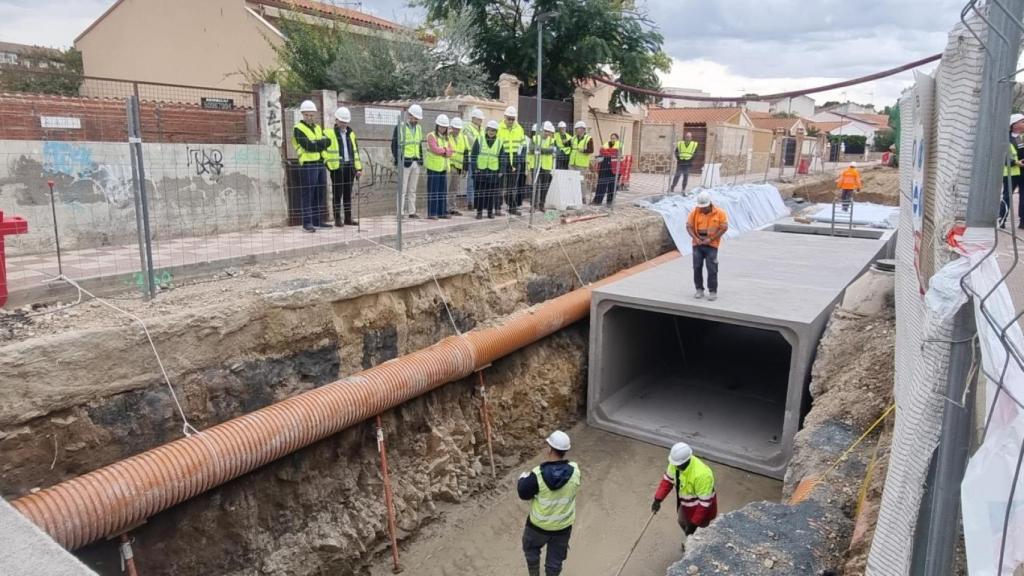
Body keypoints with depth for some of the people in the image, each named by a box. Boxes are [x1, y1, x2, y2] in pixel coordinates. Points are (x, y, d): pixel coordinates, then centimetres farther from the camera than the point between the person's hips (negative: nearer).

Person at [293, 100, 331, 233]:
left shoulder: (318, 128, 18)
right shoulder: (298, 129, -3)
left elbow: (326, 143, 3)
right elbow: (308, 146, -16)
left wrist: (315, 144, -11)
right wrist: (321, 143, -5)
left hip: (320, 164, 7)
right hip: (308, 165, -7)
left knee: (319, 195, 8)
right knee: (308, 195, -7)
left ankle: (317, 221, 15)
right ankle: (307, 222, -5)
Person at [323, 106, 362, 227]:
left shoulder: (351, 134, 16)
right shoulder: (329, 134, -2)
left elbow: (355, 151, 17)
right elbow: (323, 150, -5)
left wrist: (358, 168, 12)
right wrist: (327, 164, -14)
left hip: (350, 166, 5)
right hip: (337, 167, -5)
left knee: (348, 194, 10)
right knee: (337, 194, -1)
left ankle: (348, 218, 16)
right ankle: (337, 219, 3)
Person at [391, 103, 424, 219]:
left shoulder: (419, 128, 15)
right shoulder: (400, 127, -6)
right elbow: (394, 145, -8)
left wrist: (421, 158, 11)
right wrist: (399, 160, -14)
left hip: (416, 162, 7)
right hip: (405, 163, -6)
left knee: (412, 189, 11)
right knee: (403, 189, -5)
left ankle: (411, 211, 16)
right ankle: (400, 212, -3)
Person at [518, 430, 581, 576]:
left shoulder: (538, 474, -30)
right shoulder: (574, 471, -21)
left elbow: (523, 493, -14)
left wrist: (523, 478, 6)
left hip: (539, 524, -2)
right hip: (563, 526, 2)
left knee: (531, 548, 29)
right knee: (555, 559, 24)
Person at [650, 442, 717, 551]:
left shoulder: (702, 475, -41)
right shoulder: (676, 462, -19)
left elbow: (704, 503, -31)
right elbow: (668, 479, -2)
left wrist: (694, 523, -26)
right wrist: (658, 499, -8)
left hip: (700, 509, -8)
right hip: (685, 505, 8)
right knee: (683, 523, 30)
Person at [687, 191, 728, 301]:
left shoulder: (719, 213, -8)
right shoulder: (695, 212, -2)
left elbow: (724, 228, -8)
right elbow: (689, 226, 2)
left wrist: (710, 239, -13)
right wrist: (695, 238, -13)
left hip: (711, 245, -3)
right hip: (697, 244, 3)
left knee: (712, 269, -2)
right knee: (697, 267, 6)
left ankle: (713, 291, 6)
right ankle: (699, 289, 19)